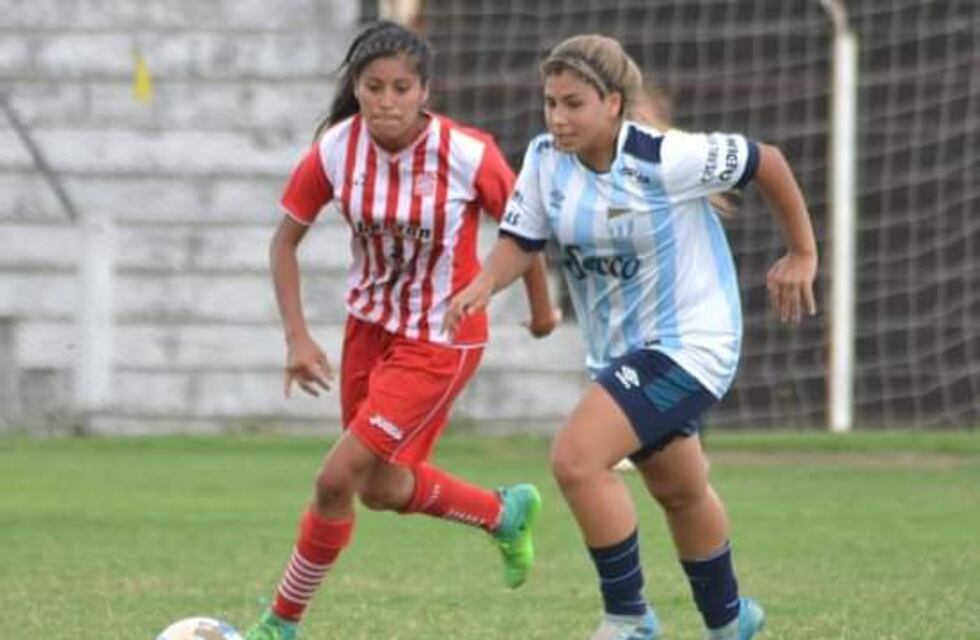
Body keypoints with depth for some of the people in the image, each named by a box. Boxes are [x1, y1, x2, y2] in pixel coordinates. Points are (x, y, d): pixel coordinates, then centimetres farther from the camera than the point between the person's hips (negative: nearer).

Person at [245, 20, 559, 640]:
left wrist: (541, 305, 7)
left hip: (441, 340, -5)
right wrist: (298, 337, -10)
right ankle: (508, 512, 44)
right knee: (382, 489, 17)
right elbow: (285, 241, -2)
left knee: (337, 479, -12)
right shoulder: (336, 150, -15)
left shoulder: (467, 153, -24)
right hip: (370, 326, 5)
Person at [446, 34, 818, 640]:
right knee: (679, 492, 24)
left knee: (576, 459, -23)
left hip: (689, 344, -8)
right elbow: (522, 239, -5)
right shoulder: (547, 158, -7)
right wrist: (483, 285, -27)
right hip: (619, 351, 8)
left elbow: (766, 160, -12)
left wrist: (802, 255, -2)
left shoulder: (665, 159, -23)